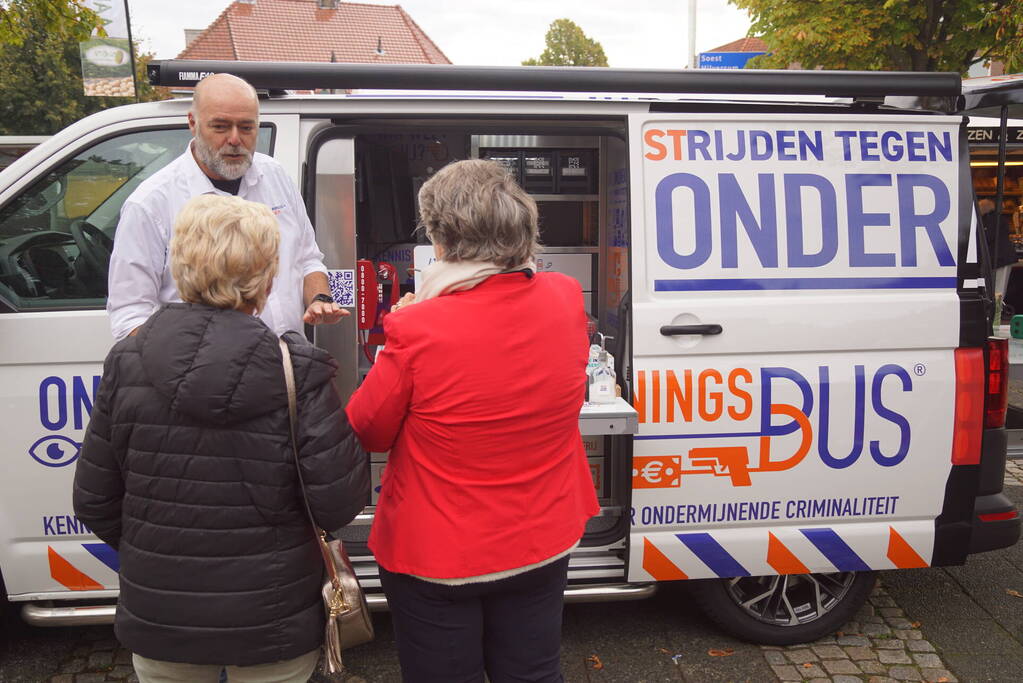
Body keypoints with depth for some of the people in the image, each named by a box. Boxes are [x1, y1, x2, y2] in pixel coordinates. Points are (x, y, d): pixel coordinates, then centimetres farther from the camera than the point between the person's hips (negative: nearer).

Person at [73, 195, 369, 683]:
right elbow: (339, 504, -19)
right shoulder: (298, 372, -19)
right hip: (271, 625, -2)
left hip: (158, 624, 3)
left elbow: (93, 501, -2)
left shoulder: (127, 362, -9)